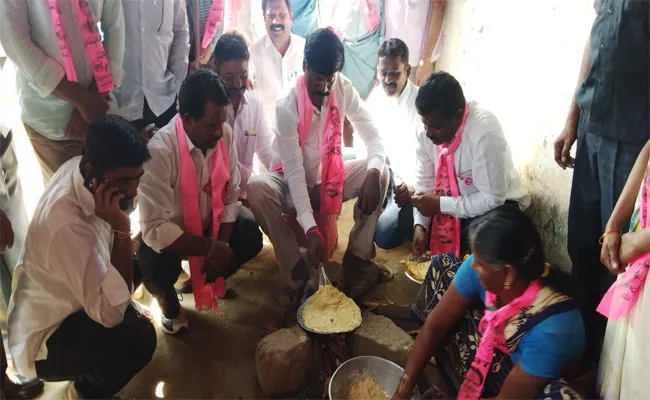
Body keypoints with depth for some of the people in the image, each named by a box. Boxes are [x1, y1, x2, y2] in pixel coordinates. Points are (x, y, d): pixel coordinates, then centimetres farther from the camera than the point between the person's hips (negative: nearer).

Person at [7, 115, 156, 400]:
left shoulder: (79, 169, -13)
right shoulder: (68, 226, -38)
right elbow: (111, 313, -35)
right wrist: (121, 229, -38)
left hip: (64, 300, 9)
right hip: (42, 341, -9)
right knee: (138, 337, -28)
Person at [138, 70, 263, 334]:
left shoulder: (225, 135, -15)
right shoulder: (159, 152, -32)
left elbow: (231, 194, -8)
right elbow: (155, 229, -32)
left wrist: (221, 246, -18)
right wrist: (211, 248, -29)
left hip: (209, 223, 5)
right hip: (164, 234, -5)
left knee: (250, 238, -16)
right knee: (158, 266, -33)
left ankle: (210, 278, 17)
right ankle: (167, 299, 7)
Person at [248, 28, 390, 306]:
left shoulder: (344, 89, -12)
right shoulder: (287, 106, -24)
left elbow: (373, 136, -13)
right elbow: (294, 171, -28)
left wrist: (372, 173, -36)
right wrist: (310, 229, -36)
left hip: (332, 178, 4)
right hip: (295, 184, -3)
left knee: (381, 172, -21)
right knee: (257, 189, -34)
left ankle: (357, 259, -12)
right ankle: (295, 269, -17)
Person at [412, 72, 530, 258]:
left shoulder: (484, 130, -31)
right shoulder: (428, 127, -14)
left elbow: (492, 199, -29)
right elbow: (424, 180, -3)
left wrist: (440, 204, -26)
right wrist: (420, 225, -16)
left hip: (497, 204, -6)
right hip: (453, 197, 6)